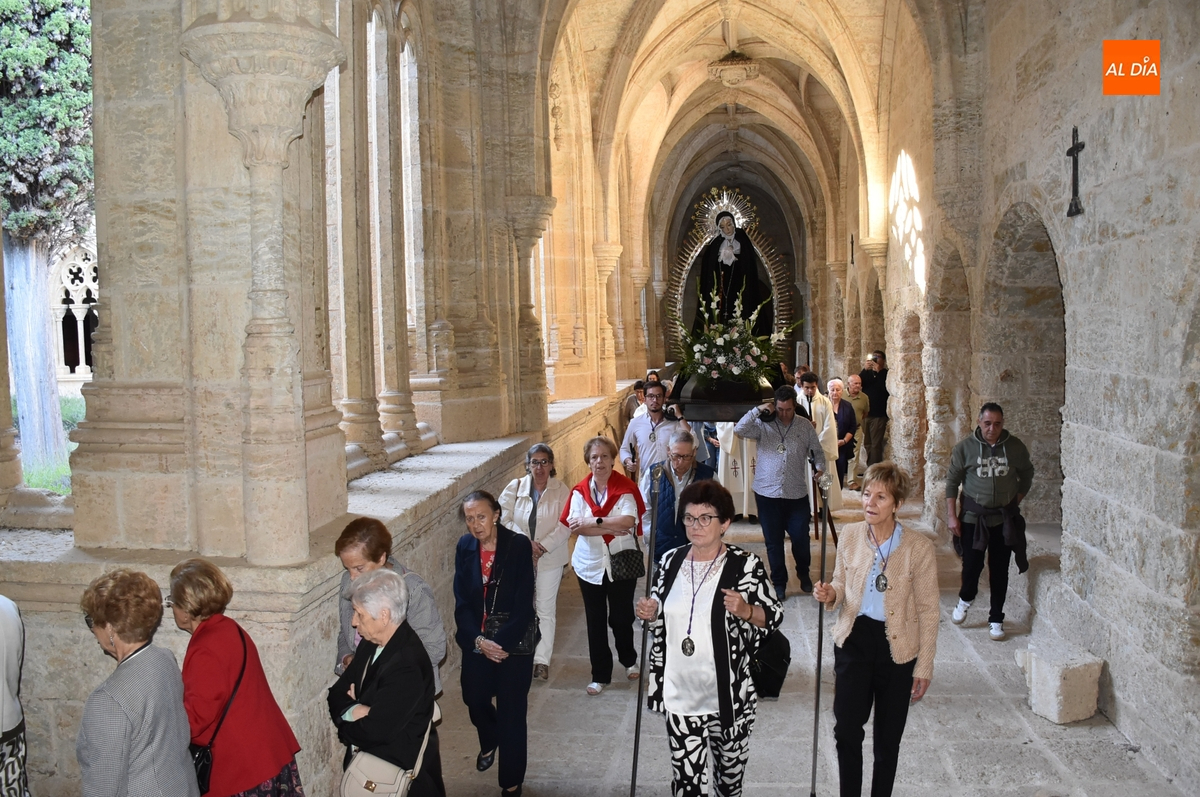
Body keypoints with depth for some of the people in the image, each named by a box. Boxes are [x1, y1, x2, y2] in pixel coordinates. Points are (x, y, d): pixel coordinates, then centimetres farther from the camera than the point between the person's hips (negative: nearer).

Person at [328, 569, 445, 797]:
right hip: (366, 759, 7)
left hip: (397, 771, -7)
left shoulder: (407, 665, -27)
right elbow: (337, 693, 4)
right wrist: (353, 710, -17)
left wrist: (345, 726, -7)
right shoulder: (372, 642, -1)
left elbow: (375, 730, -26)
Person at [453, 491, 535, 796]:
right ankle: (489, 742, 50)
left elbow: (523, 603, -18)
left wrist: (501, 643, -23)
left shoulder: (519, 546, -16)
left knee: (511, 712, 3)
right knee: (475, 700, 14)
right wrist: (478, 640, -17)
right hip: (476, 641, 4)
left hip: (514, 643, -4)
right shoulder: (465, 547, -4)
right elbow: (461, 601, -5)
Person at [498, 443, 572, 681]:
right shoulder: (515, 487, 1)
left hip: (550, 558, -2)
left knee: (546, 610, 3)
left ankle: (542, 660, 10)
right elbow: (505, 519, -4)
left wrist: (542, 546, -19)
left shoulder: (561, 491, -5)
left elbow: (565, 527, -10)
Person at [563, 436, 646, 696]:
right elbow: (576, 525, -13)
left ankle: (629, 660, 37)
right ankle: (600, 675, 20)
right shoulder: (580, 491, 0)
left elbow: (629, 520, -21)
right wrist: (611, 528, -20)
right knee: (595, 621, 7)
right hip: (590, 564, 2)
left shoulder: (625, 487, -6)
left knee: (621, 616, 8)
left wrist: (593, 522, -21)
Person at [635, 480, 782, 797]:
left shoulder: (745, 564, -11)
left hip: (729, 693, -2)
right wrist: (650, 614, -6)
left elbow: (774, 616, -7)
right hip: (680, 693, 3)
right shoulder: (671, 561, 4)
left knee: (731, 770, 18)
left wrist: (745, 610, -25)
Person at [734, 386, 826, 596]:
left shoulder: (805, 426, 3)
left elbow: (817, 451, 11)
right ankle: (779, 583, 22)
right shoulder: (763, 424, -2)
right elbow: (739, 429, -16)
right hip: (767, 493, -1)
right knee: (773, 542, 7)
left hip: (797, 494, 1)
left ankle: (804, 573, 34)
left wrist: (820, 468, -8)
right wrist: (758, 410, -18)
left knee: (801, 538, 5)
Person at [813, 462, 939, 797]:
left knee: (888, 737, 13)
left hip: (897, 648, -2)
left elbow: (928, 611, -7)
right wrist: (830, 595, -13)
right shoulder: (849, 536, -4)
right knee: (846, 730, 0)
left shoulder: (919, 548, -14)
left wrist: (924, 667, -5)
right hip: (854, 640, 2)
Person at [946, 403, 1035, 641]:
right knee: (971, 564, 3)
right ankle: (966, 598, 36)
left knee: (999, 571, 6)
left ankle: (996, 620, 20)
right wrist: (951, 515, -5)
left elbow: (1026, 476, 12)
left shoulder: (1016, 448, -4)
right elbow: (952, 481, -1)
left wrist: (1014, 504, 4)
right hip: (973, 516, -1)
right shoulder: (965, 447, -7)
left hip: (1004, 519, 1)